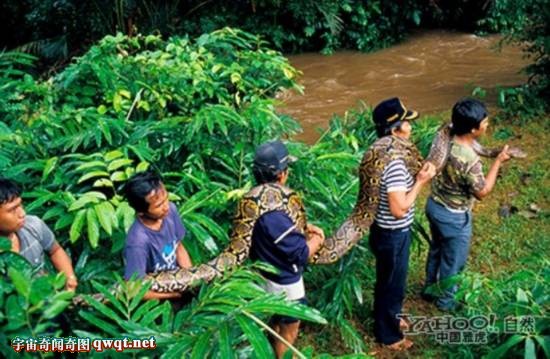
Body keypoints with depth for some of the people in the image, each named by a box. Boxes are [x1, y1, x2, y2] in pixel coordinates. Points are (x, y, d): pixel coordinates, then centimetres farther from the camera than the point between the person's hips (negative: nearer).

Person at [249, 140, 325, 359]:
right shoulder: (274, 213, -37)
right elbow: (302, 253, -27)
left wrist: (305, 228, 0)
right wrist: (316, 239, -9)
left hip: (269, 274, 9)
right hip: (285, 282, -9)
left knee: (277, 324, 30)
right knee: (289, 331, 15)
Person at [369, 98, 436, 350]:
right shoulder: (394, 164, -31)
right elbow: (399, 209, -29)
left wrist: (416, 177, 2)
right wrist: (421, 181, -21)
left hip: (387, 231, 9)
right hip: (392, 235, -9)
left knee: (387, 282, 28)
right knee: (393, 285, 12)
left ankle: (387, 319, 49)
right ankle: (387, 334, 32)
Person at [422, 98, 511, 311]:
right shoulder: (469, 160, -35)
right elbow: (482, 192, -19)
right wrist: (498, 162, -15)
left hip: (434, 205, 8)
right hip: (454, 217, -7)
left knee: (436, 250, 29)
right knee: (453, 260, 18)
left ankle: (430, 288, 50)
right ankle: (445, 300, 39)